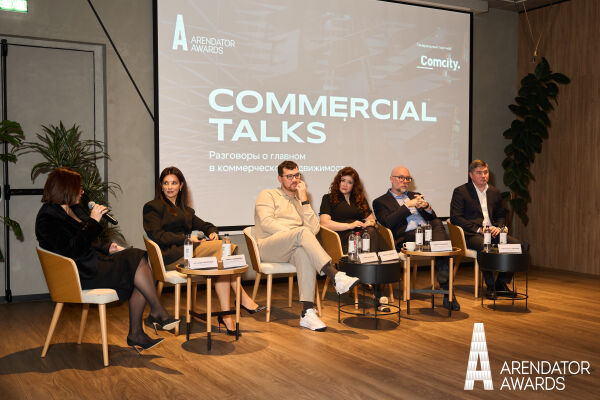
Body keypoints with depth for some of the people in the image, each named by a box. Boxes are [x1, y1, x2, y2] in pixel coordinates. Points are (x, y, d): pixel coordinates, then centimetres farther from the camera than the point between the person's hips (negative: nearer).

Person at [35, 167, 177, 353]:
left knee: (139, 259, -15)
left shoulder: (73, 209, 19)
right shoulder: (47, 218, -10)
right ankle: (157, 311, -6)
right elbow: (71, 249, -22)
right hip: (81, 273, -9)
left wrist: (107, 248, 7)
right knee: (136, 262, -22)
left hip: (93, 260, 9)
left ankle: (135, 334, -12)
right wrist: (93, 221, -17)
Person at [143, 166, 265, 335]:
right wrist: (187, 239, -14)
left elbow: (203, 225, 24)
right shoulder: (152, 207, 8)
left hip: (186, 252, 7)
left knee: (221, 260, -24)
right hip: (170, 257, -7)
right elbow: (157, 236, -6)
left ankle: (226, 314, -28)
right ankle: (244, 299, -21)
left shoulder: (185, 210, 29)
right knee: (223, 247, -23)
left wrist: (212, 232, -2)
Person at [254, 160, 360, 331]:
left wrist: (304, 200, 4)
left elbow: (313, 229, 9)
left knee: (304, 253, -36)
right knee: (302, 232, -34)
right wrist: (294, 234, -14)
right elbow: (266, 223, -6)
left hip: (293, 250, 4)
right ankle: (336, 276, -44)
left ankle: (307, 312, -44)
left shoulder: (300, 201, 26)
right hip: (268, 246, -3)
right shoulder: (268, 195, 14)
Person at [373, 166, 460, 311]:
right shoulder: (380, 202, 16)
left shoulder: (416, 196, 31)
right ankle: (447, 292, -30)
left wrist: (426, 206, 1)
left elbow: (433, 218, 23)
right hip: (407, 236, -5)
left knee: (438, 224, -32)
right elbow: (388, 223, -3)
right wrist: (408, 205, -5)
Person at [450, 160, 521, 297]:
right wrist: (478, 229, -14)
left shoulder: (495, 192, 19)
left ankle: (501, 283, -5)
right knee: (485, 246, -37)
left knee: (515, 244, -20)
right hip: (471, 234, -5)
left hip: (492, 231, 6)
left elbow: (500, 216, 26)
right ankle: (490, 286, -22)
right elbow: (455, 217, -7)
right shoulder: (460, 192, 2)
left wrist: (498, 227, 1)